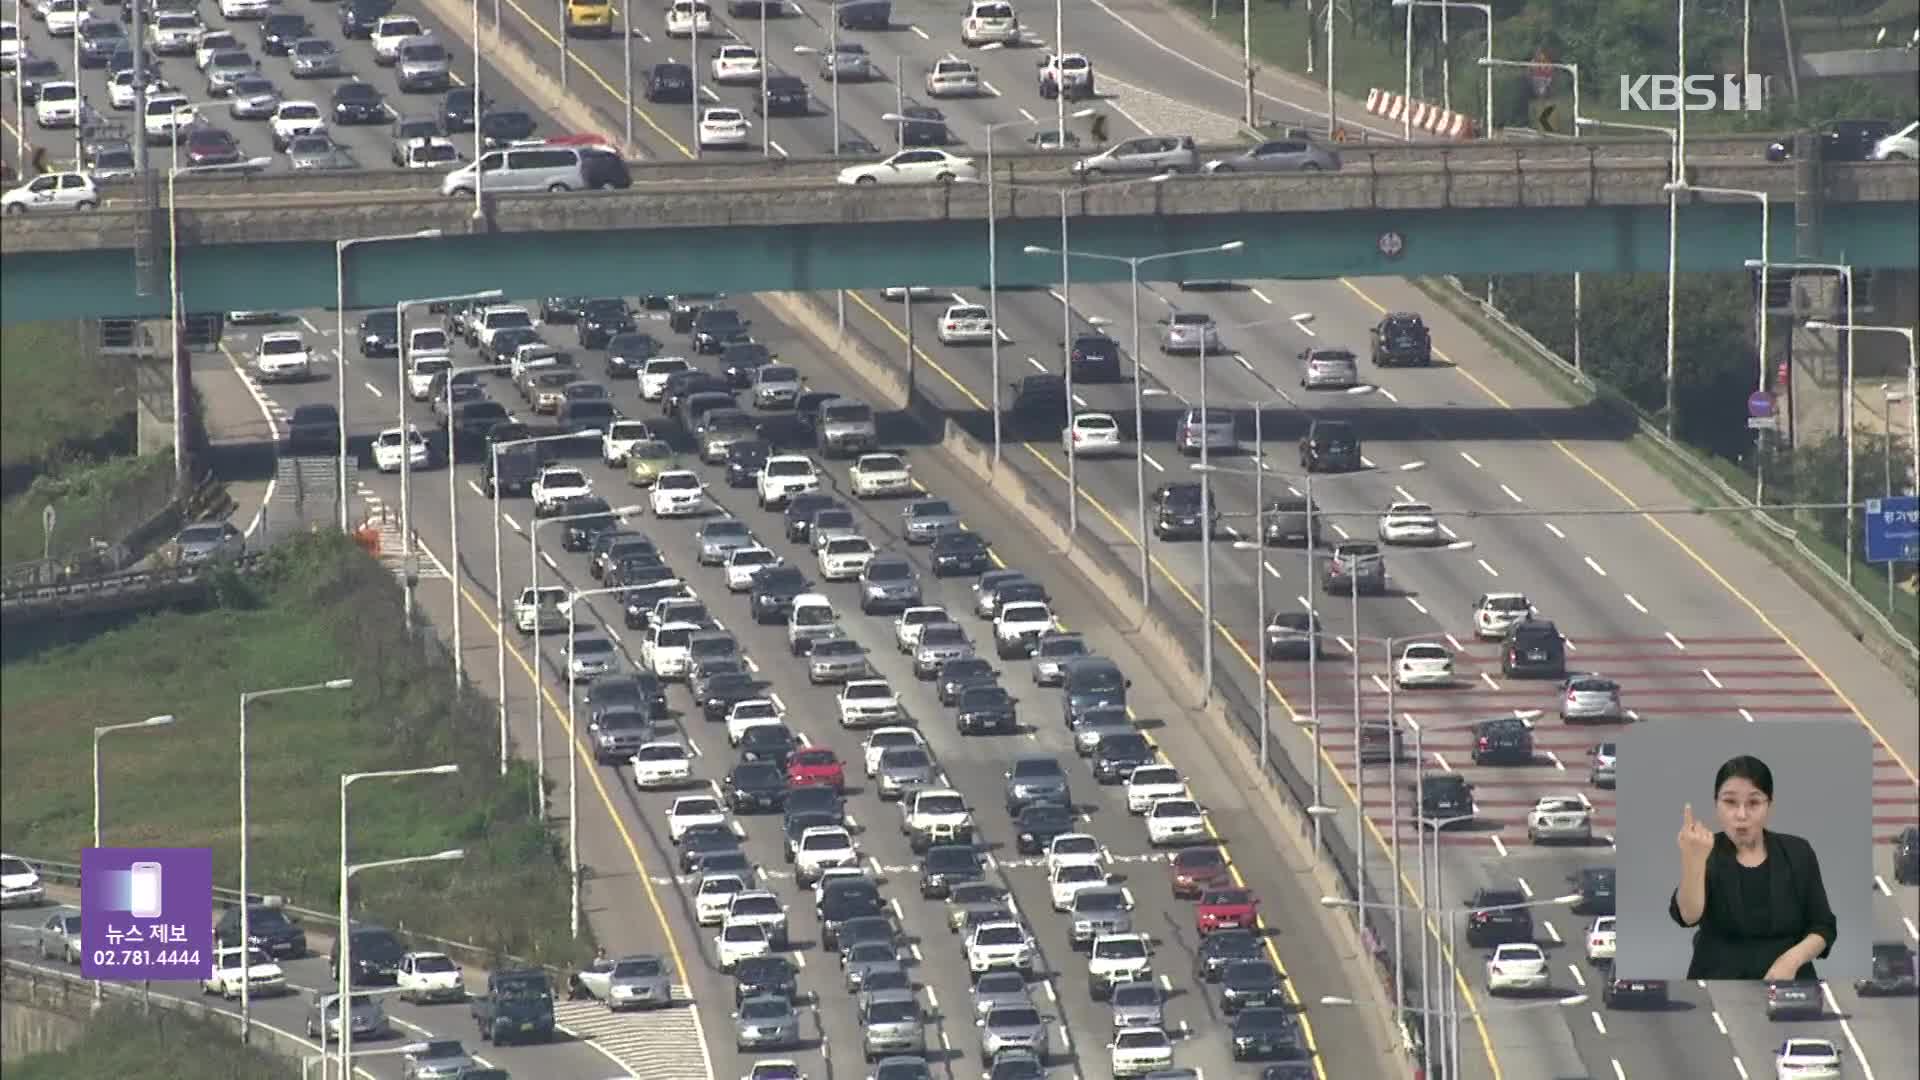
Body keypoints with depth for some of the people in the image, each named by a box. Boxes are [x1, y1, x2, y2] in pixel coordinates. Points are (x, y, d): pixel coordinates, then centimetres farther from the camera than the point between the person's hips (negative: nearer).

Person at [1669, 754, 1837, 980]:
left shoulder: (1797, 853, 5)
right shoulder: (1708, 854, -2)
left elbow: (1823, 928, 8)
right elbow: (1688, 916, -20)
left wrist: (1793, 958, -11)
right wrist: (1693, 860, -36)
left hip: (1786, 986, 2)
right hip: (1718, 986, -2)